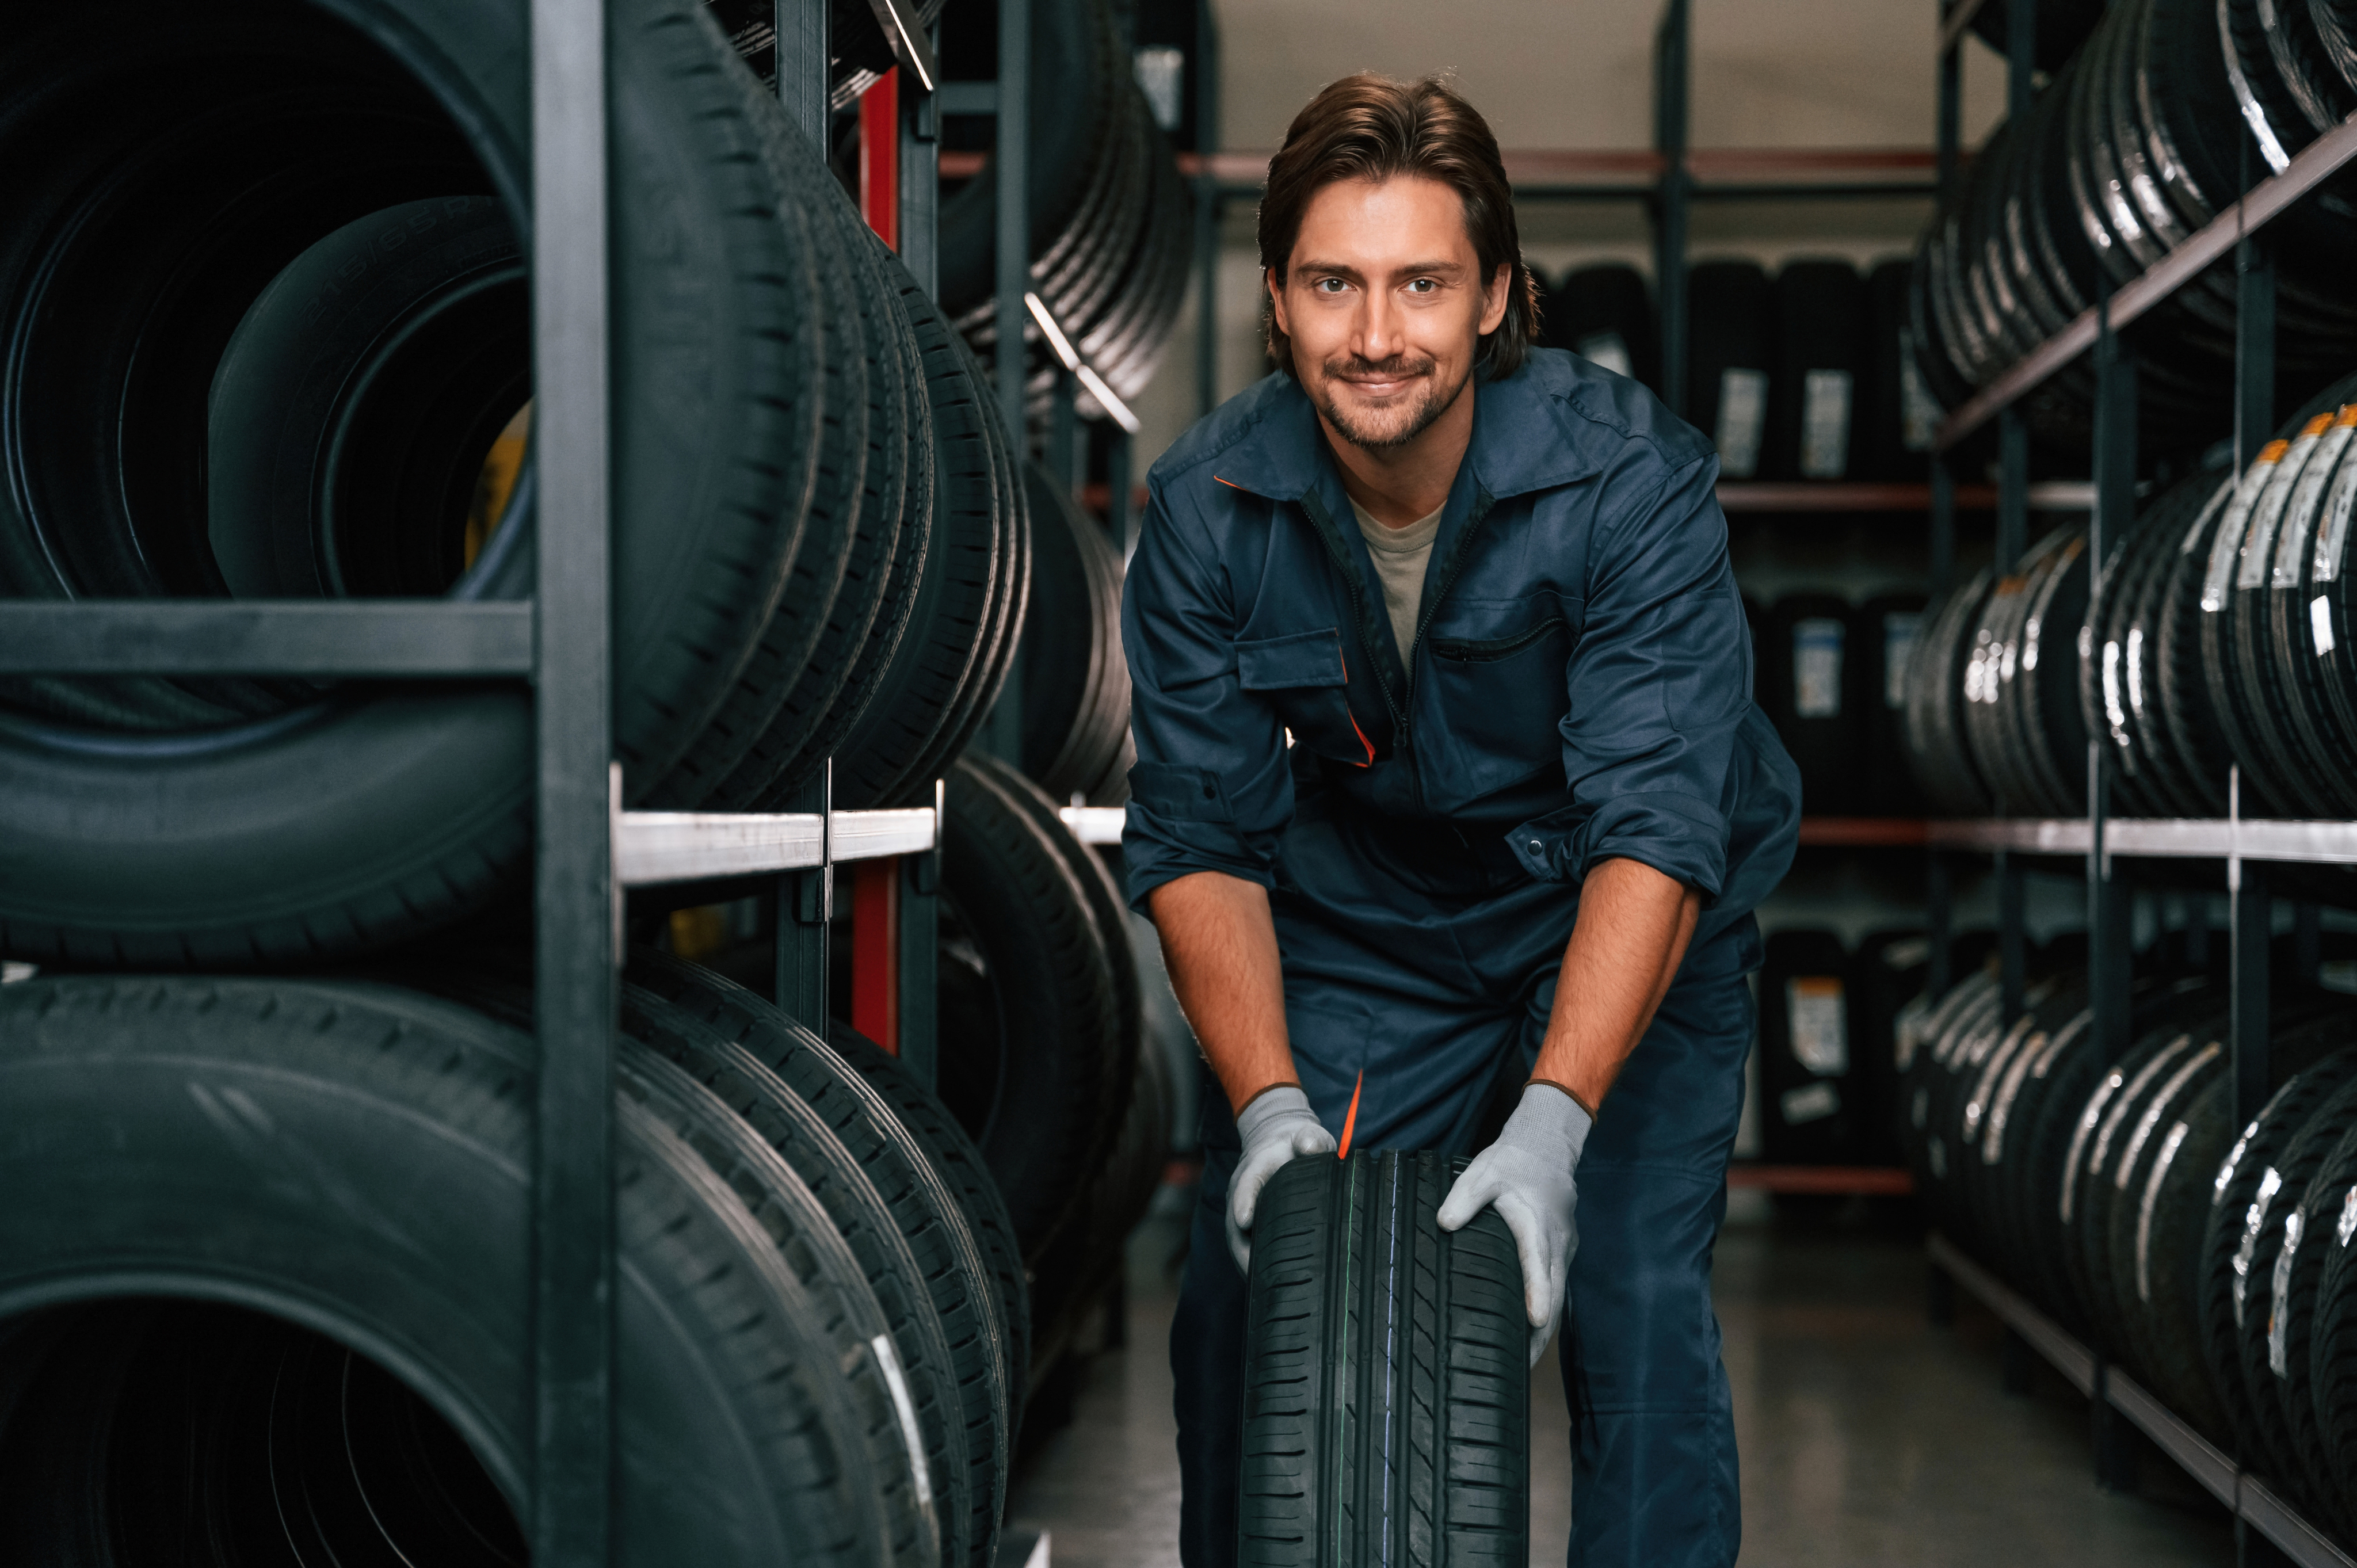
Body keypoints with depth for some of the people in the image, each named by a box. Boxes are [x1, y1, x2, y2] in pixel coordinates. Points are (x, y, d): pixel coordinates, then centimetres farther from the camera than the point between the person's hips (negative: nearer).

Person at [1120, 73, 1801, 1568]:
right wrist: (1268, 1101, -27)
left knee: (1635, 1306, -14)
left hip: (1629, 932, -2)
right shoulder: (1206, 509, -17)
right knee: (1243, 1299, -1)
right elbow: (1201, 841, -14)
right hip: (1361, 919, 3)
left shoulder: (1632, 476, -26)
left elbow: (1655, 829, -32)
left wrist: (1554, 1121, -42)